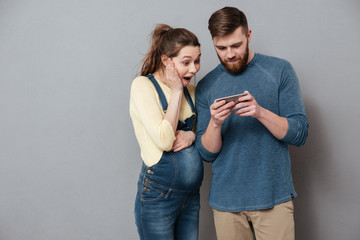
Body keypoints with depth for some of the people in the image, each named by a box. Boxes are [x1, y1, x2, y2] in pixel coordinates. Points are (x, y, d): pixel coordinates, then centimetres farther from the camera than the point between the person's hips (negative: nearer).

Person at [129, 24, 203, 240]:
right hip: (159, 195, -6)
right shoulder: (143, 85, -11)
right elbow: (164, 140, -20)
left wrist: (192, 135, -10)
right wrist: (176, 91, -14)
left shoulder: (190, 89, 8)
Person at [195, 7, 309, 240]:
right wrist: (215, 123, -19)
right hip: (226, 199, 2)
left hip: (274, 196, -1)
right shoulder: (206, 86, 2)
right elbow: (207, 153, 1)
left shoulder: (280, 70, -2)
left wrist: (261, 112, -22)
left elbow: (300, 133, -6)